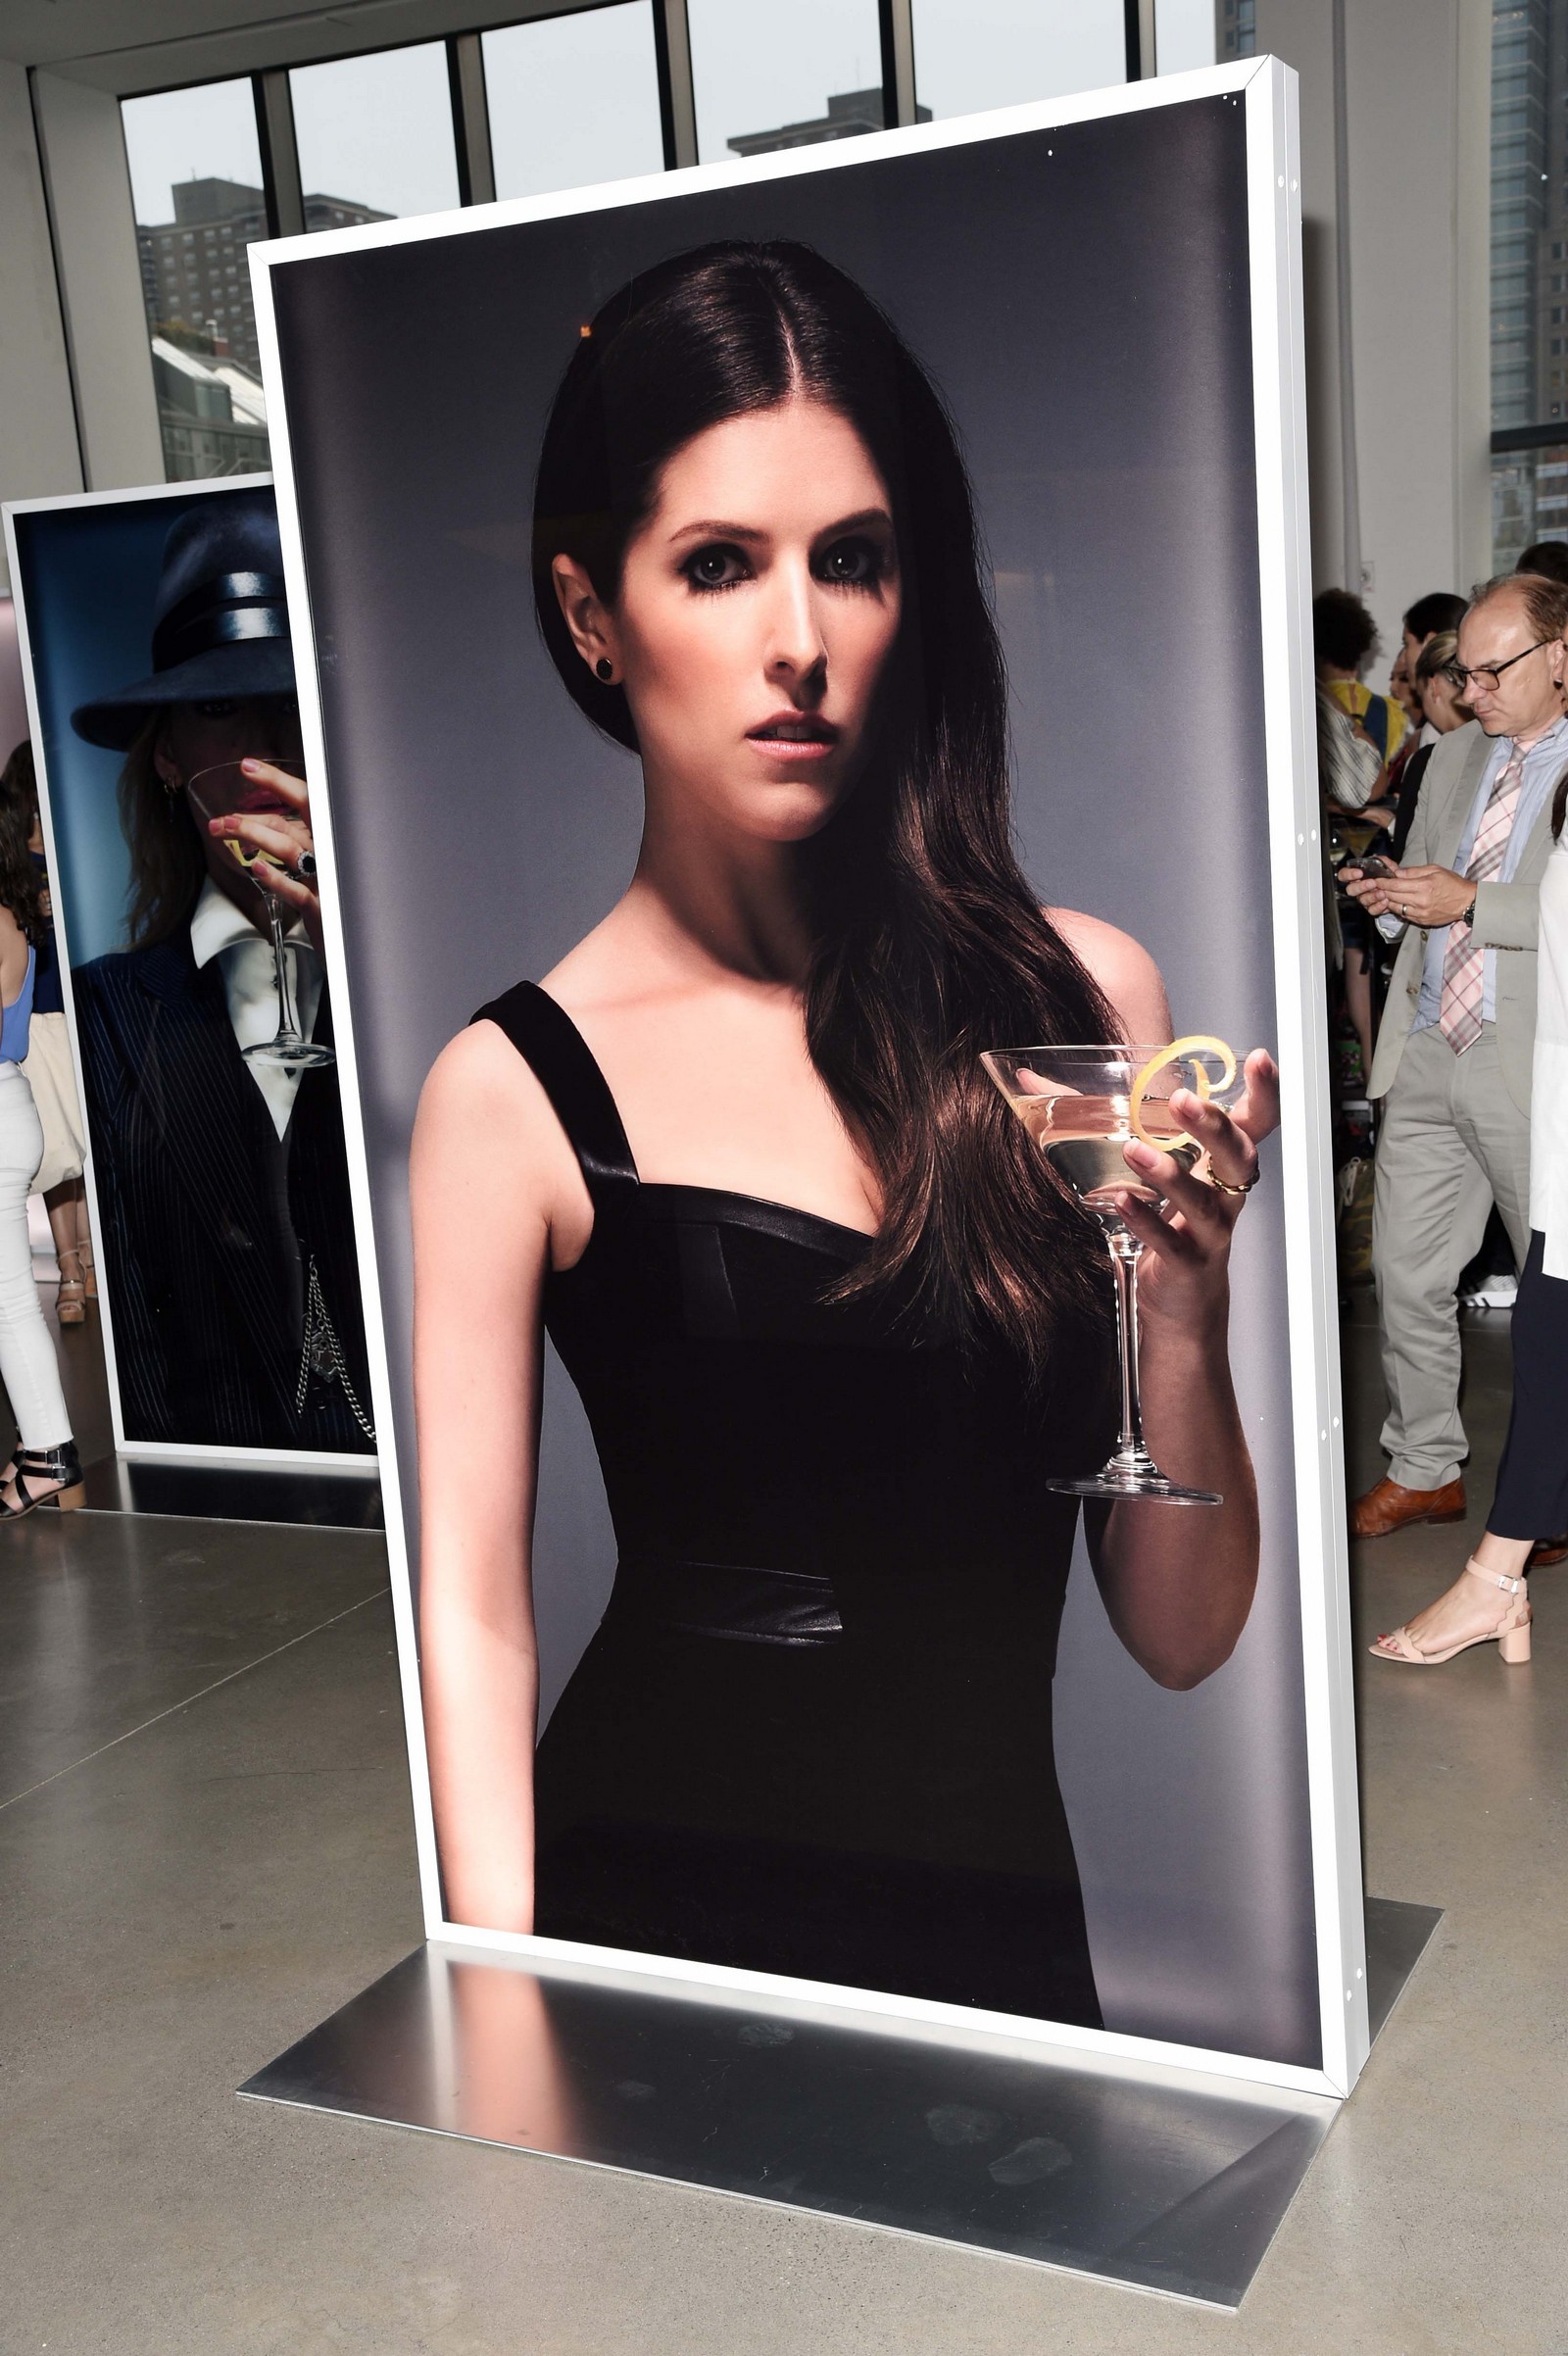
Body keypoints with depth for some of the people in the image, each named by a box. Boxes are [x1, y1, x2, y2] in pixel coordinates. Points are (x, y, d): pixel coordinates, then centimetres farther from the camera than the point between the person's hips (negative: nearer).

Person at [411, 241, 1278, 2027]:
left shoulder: (1084, 998, 0)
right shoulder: (513, 1092, -6)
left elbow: (1182, 1639, 2)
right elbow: (473, 1619, -3)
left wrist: (1185, 1298, -13)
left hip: (1004, 1913, 2)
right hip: (653, 1912, -1)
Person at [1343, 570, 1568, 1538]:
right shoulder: (1454, 758, 16)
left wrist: (1470, 902, -20)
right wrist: (1390, 892, 4)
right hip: (1428, 1057, 7)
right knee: (1406, 1274, 10)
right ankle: (1425, 1469, 25)